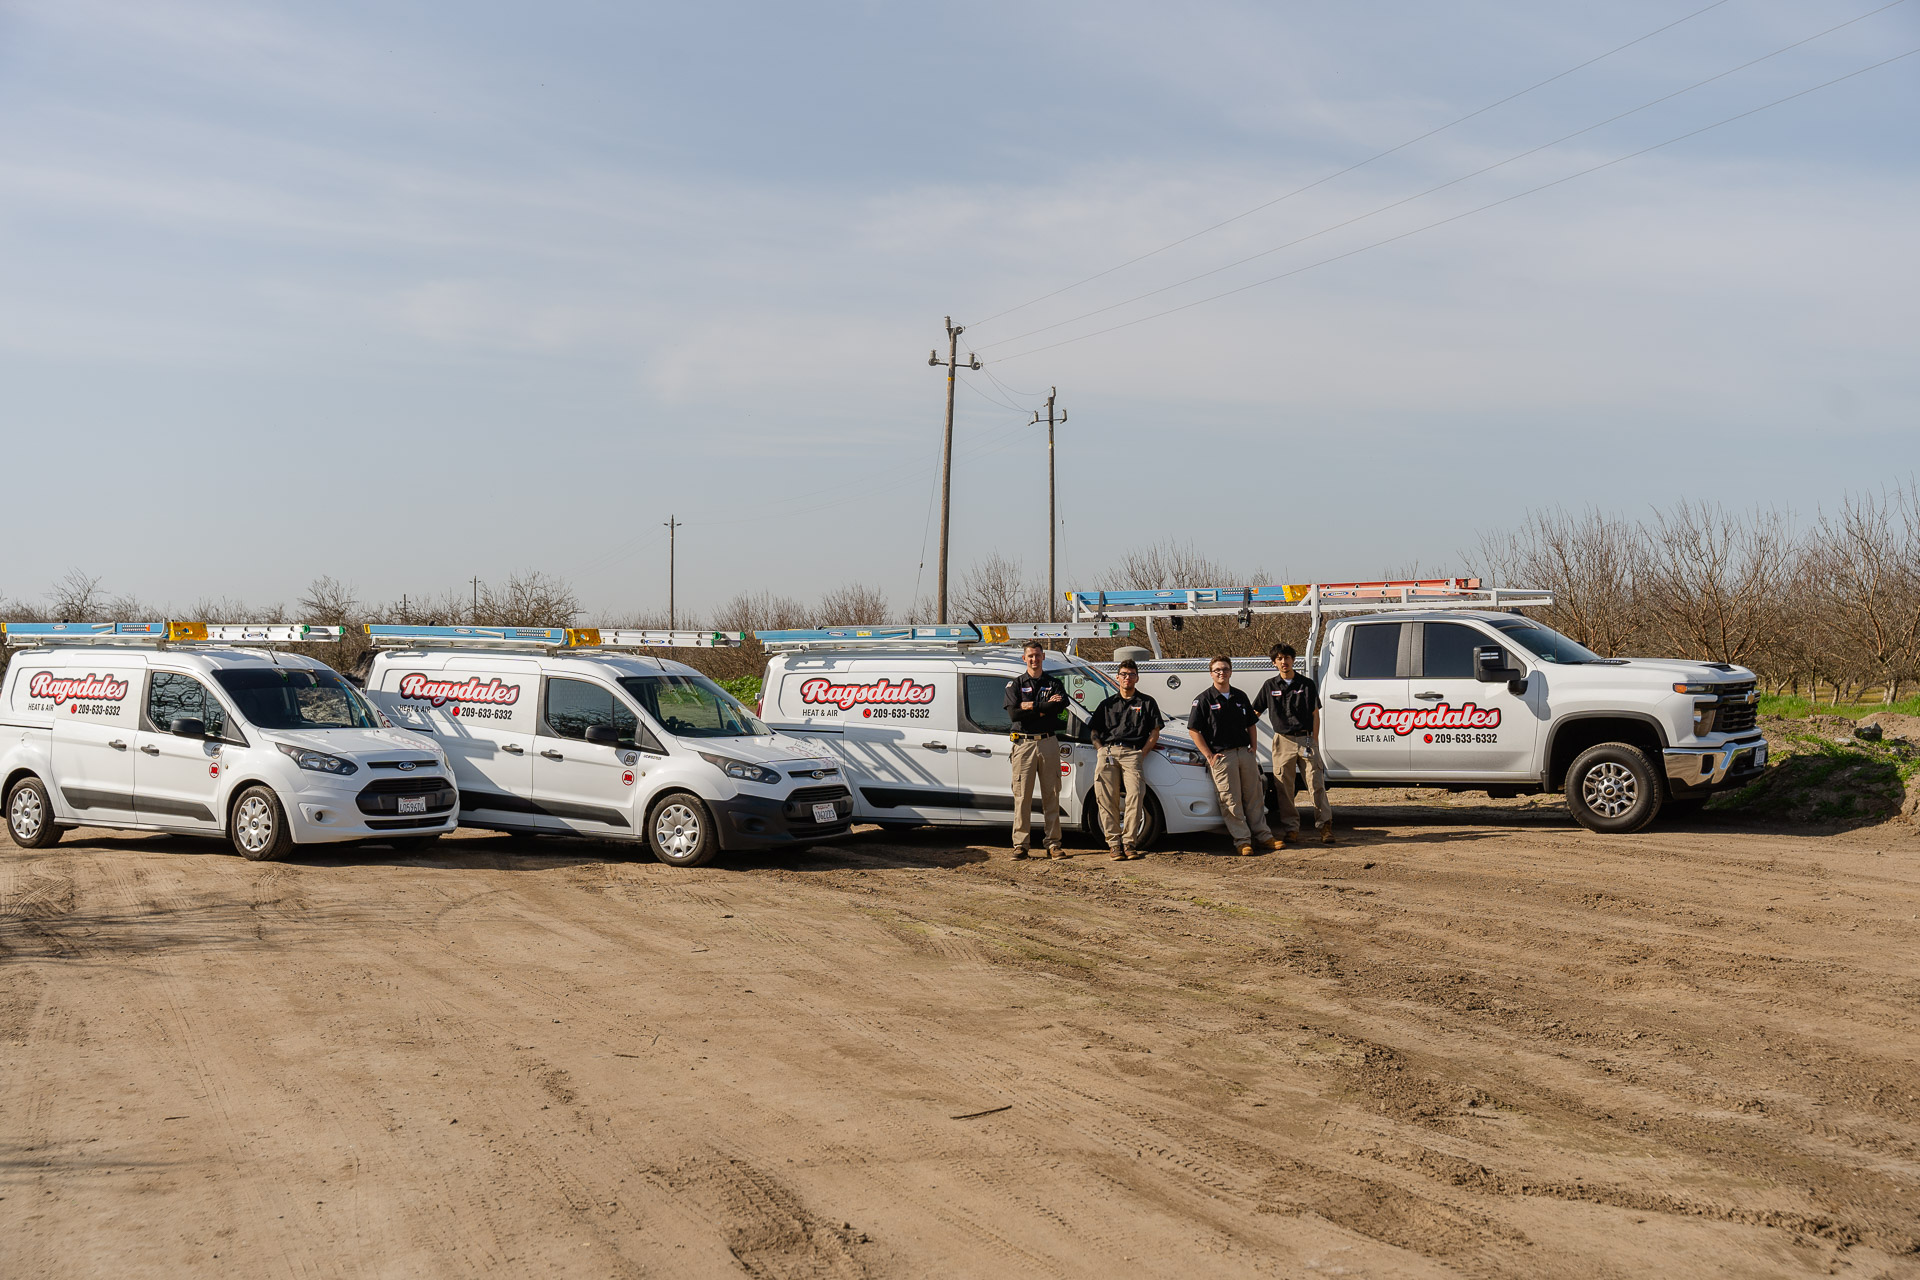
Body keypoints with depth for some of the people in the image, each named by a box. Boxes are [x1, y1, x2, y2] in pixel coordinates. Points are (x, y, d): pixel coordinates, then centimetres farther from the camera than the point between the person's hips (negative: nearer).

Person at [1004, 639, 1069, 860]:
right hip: (1024, 743, -1)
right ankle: (1020, 844, 1)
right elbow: (1013, 713, -8)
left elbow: (1061, 705, -9)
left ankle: (1053, 843, 7)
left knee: (1051, 794, 3)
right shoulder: (1015, 684, 8)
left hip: (1048, 743, 1)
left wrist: (1031, 706, -11)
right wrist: (1045, 708, -9)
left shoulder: (1054, 683, 12)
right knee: (1022, 796, -2)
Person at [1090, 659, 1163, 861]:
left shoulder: (1147, 703, 18)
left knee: (1136, 795, -21)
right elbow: (1095, 733, 22)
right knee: (1107, 799, -10)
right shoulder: (1107, 704, 24)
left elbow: (1155, 732, 13)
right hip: (1107, 752, 2)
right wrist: (1102, 751, 3)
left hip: (1133, 752, -2)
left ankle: (1129, 842, -16)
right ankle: (1114, 843, -5)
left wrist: (1142, 753, -1)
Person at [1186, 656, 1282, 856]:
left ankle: (1262, 834, 18)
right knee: (1231, 800, -3)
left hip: (1245, 752, 5)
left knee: (1254, 796, 9)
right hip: (1221, 756, -5)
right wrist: (1209, 755, -11)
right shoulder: (1204, 699, -3)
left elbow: (1251, 725, 22)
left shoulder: (1240, 697, 13)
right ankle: (1242, 840, 1)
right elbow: (1193, 730, -6)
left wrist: (1253, 748, 9)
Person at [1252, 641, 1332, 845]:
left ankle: (1325, 825, -1)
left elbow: (1315, 714, 7)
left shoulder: (1306, 684, 6)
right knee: (1283, 788, 2)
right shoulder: (1270, 686, 9)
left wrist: (1314, 741, -1)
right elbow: (1254, 713, 14)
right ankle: (1290, 827, 10)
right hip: (1282, 741, 1)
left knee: (1316, 784, -5)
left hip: (1306, 739, -1)